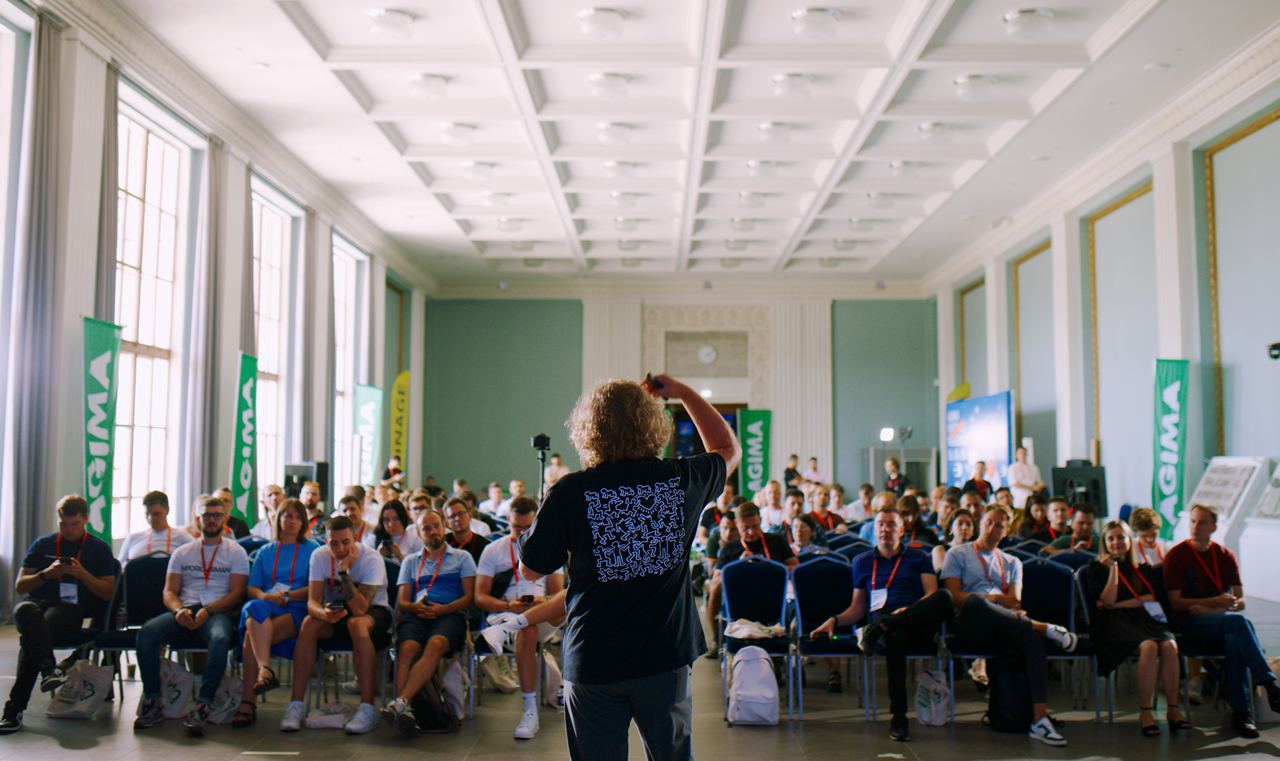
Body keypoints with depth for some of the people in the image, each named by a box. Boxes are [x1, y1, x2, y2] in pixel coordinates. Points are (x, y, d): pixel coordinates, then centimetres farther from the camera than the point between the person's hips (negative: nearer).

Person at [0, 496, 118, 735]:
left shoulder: (99, 549, 14)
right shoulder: (42, 545, 21)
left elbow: (108, 592, 7)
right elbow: (20, 586, 16)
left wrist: (82, 573, -7)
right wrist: (46, 574, -2)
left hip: (70, 609, -2)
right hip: (37, 604, 2)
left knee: (30, 635, -35)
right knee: (24, 610, -38)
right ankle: (49, 669, -55)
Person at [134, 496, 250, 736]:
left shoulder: (235, 552, 11)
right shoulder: (182, 552, 21)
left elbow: (236, 594, 2)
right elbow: (169, 592, 13)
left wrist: (208, 610, -15)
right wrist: (179, 610, -10)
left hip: (218, 612, -3)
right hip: (184, 610, 3)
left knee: (220, 639, -38)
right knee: (146, 632, -27)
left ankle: (201, 707, -35)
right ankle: (152, 701, -18)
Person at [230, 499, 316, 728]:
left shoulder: (312, 550, 15)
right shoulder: (265, 552, 25)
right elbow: (251, 588, 14)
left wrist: (287, 596, -10)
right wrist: (264, 596, -8)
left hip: (296, 609, -3)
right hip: (265, 607, 3)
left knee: (252, 635, -31)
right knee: (254, 609, -35)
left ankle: (248, 702, -38)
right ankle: (265, 670, -49)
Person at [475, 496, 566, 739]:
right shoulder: (493, 550, 12)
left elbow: (559, 595, 7)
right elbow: (480, 597, 3)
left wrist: (544, 602, -17)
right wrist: (508, 606, -17)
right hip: (503, 615, -2)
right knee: (527, 630, -36)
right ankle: (530, 710, -40)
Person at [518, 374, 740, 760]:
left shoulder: (569, 492, -12)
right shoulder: (681, 480, -4)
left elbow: (530, 571, 0)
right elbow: (728, 450, 19)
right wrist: (685, 393, 21)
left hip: (593, 660, -2)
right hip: (666, 656, 2)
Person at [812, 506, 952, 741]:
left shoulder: (919, 557, 22)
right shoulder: (862, 562, 25)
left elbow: (933, 594, 5)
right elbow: (857, 608, 22)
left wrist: (908, 611, -14)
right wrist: (834, 620, 2)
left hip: (919, 625, 0)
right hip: (881, 616, 0)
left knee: (944, 597, -34)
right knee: (895, 636, -41)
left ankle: (880, 628, -34)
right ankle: (898, 717, -37)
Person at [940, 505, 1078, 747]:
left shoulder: (1012, 563, 27)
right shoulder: (958, 554, 17)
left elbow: (1015, 603, 13)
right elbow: (954, 597, 2)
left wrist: (993, 598, -9)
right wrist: (991, 598, -8)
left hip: (1004, 627, 3)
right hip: (969, 626, -3)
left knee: (1032, 638, -33)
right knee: (974, 602, -39)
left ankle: (1040, 720, -39)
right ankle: (1046, 628, -28)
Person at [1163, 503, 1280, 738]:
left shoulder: (1225, 556, 15)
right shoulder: (1176, 556, 2)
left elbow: (1240, 601, 10)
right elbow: (1175, 603, -4)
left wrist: (1213, 609, -10)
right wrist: (1214, 602, -14)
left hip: (1220, 624, 3)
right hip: (1188, 624, -3)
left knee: (1235, 640, -34)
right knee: (1238, 622, -33)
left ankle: (1241, 712, -34)